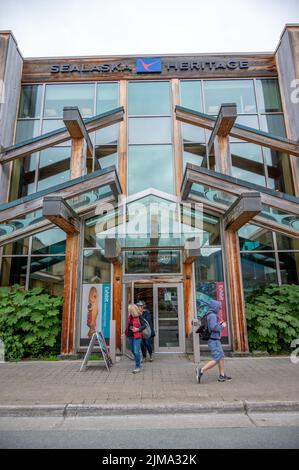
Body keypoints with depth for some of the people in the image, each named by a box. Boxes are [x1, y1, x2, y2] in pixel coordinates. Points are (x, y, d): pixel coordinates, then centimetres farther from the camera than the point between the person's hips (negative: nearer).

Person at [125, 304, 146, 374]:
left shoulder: (139, 317, -13)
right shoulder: (129, 317, 6)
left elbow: (144, 325, -10)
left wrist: (138, 329, -20)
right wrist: (126, 333, 11)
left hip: (137, 337, -7)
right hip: (130, 336, 7)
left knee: (136, 351, -8)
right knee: (133, 350, 18)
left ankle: (138, 367, 3)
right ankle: (138, 362, 41)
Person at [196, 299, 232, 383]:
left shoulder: (209, 316, 13)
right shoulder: (212, 315, -18)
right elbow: (214, 327, -31)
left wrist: (219, 324, 19)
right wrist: (222, 326, -13)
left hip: (214, 341, 10)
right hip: (214, 341, -10)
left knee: (221, 357, 16)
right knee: (216, 360, -8)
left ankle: (222, 376, 22)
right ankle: (201, 371, -11)